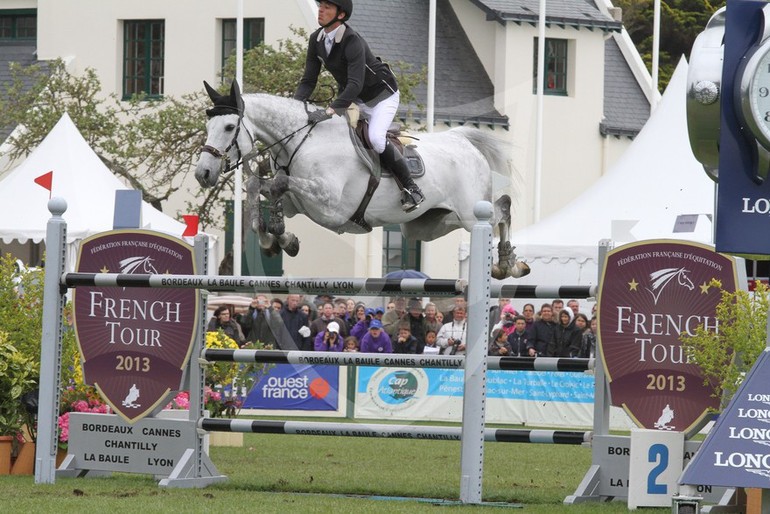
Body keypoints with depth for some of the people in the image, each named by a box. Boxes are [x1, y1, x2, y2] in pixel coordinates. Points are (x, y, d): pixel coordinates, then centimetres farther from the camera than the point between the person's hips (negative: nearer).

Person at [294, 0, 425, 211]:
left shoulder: (352, 41, -32)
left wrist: (329, 111, -49)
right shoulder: (316, 40, -9)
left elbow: (356, 84, -41)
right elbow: (308, 81, -6)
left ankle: (411, 188, -14)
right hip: (351, 98, 8)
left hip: (382, 96, -8)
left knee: (376, 138, -27)